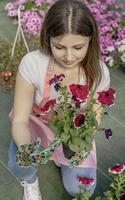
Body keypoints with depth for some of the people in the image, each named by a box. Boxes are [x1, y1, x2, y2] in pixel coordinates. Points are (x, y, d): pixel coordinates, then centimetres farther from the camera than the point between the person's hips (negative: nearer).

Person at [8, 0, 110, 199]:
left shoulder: (98, 72, -25)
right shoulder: (32, 63, -31)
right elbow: (20, 121, -25)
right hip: (37, 123, -1)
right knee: (19, 164, -30)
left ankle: (63, 158, 24)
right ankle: (30, 180, 10)